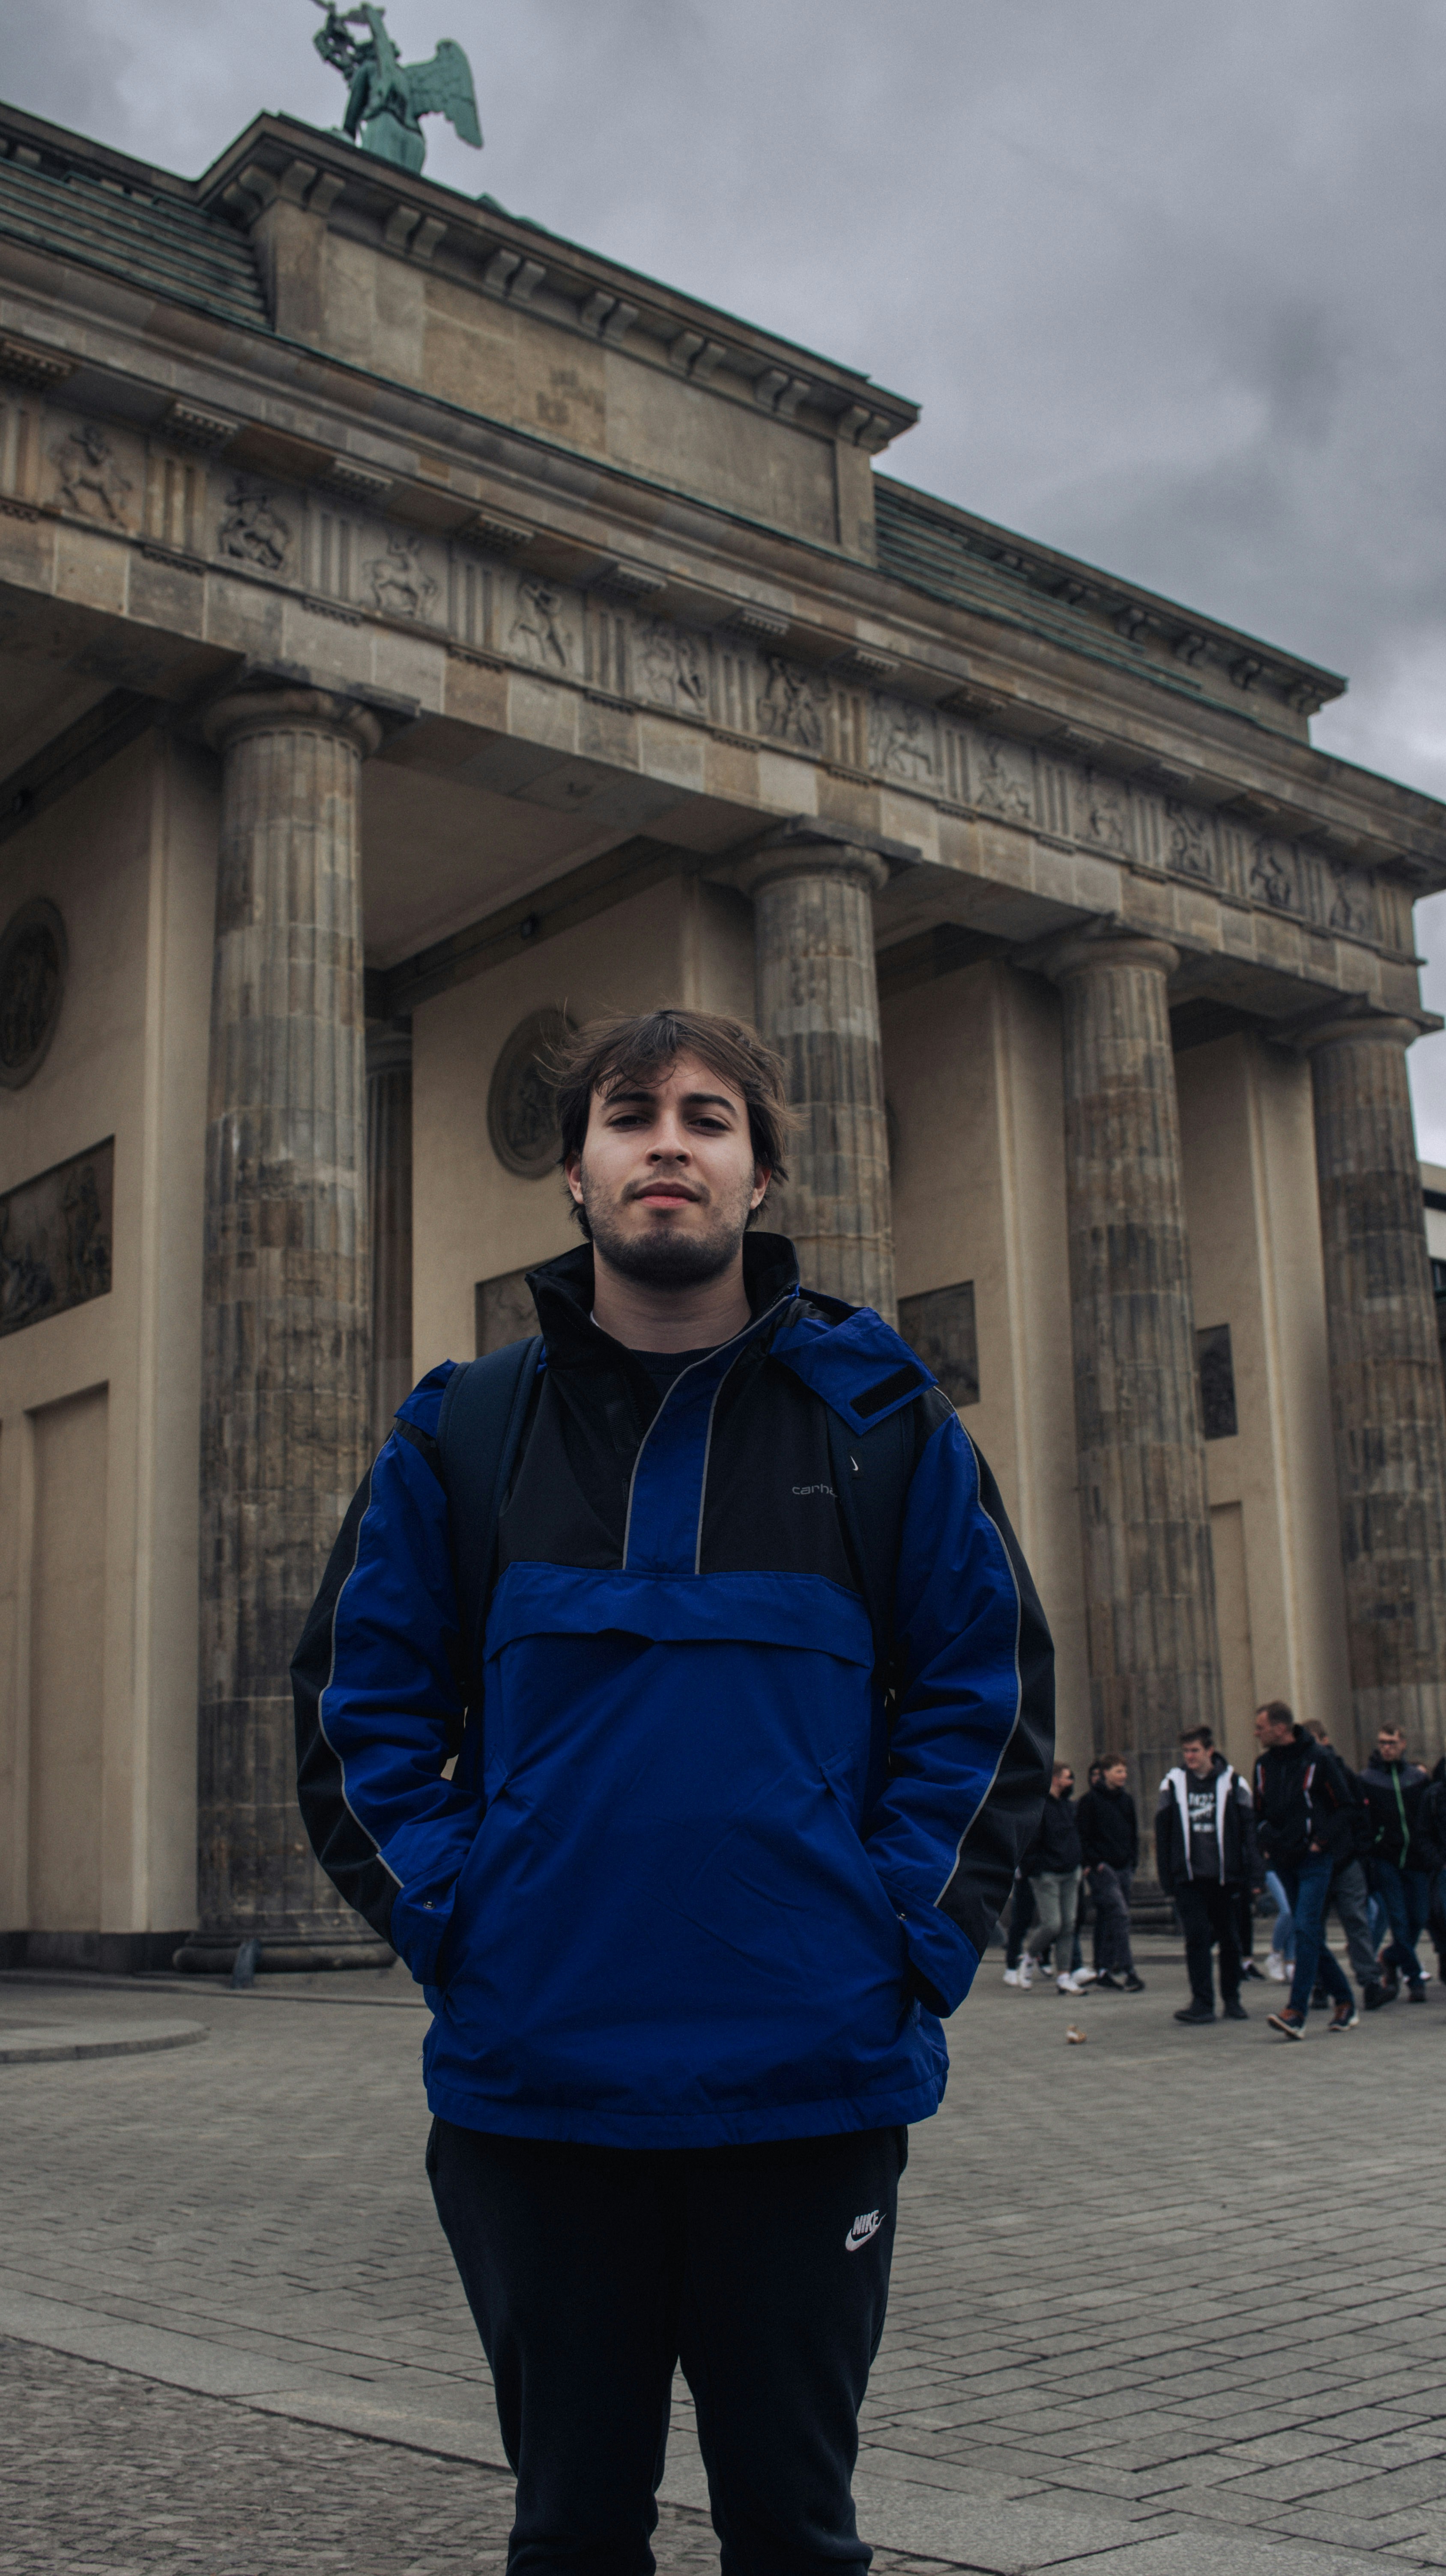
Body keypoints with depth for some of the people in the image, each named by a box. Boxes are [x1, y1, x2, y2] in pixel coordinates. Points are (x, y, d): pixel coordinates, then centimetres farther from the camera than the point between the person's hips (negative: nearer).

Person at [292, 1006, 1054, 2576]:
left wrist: (912, 1937, -7)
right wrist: (446, 1922, -5)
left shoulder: (881, 1419, 2)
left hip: (815, 2086, 0)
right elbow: (357, 1700, 6)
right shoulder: (461, 1431, 4)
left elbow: (991, 1689, 3)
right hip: (532, 2081, 1)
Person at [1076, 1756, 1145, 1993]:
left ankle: (1104, 1970, 14)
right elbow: (1083, 1835, -6)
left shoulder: (1127, 1800, 15)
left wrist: (1134, 1862, 12)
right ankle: (1125, 1970, -20)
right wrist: (1094, 1863, -13)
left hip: (1124, 1868, 6)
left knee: (1110, 1920, 8)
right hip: (1102, 1868, -6)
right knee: (1119, 1914, -17)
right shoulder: (1090, 1800, -3)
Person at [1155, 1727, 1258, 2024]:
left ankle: (1232, 2000, 20)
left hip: (1225, 1877, 0)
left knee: (1230, 1939, 7)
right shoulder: (1172, 1783, 5)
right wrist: (1166, 1877, 3)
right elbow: (1163, 1833, 7)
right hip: (1188, 1877, 0)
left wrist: (1252, 1873, -5)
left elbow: (1248, 1829, 3)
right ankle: (1202, 2002, -6)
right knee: (1197, 1936, -9)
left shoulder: (1233, 1782, 3)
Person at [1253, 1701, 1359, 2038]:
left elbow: (1345, 1805, -4)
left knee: (1306, 1928, -15)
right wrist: (1267, 1843, 4)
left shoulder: (1318, 1758, -8)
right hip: (1283, 1860, 6)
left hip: (1315, 1859, -6)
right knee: (1310, 1934, 8)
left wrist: (1322, 1840, -10)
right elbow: (1260, 1812, 20)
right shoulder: (1264, 1765, 10)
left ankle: (1297, 2012, -19)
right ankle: (1343, 2001, 20)